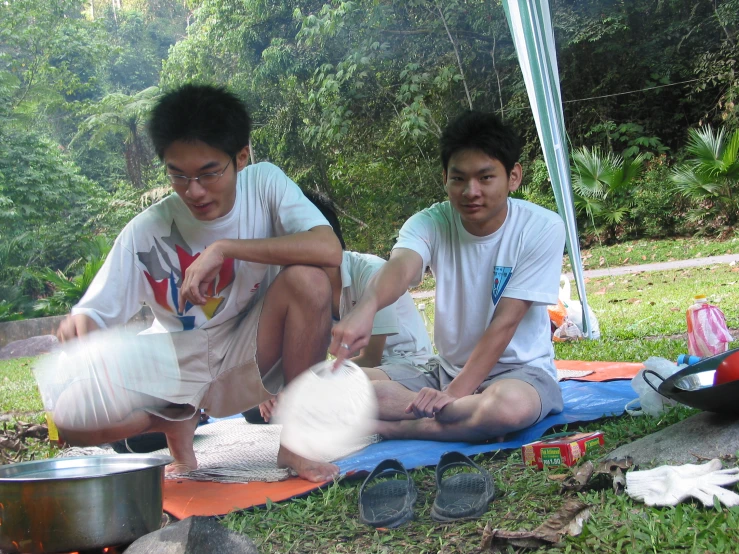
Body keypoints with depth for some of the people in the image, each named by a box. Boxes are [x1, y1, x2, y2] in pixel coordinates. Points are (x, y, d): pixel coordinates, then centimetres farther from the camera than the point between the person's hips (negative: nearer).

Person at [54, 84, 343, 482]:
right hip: (179, 368, 0)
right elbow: (96, 313, -11)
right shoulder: (147, 232, -14)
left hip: (249, 356, 0)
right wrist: (80, 326, -36)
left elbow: (328, 250, -29)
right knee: (73, 417, -25)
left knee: (308, 279, -30)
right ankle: (179, 422, 8)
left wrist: (224, 248, -32)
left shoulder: (264, 184, -14)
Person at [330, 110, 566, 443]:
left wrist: (455, 393, -24)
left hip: (519, 370, -3)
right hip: (447, 367, 3)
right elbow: (400, 265, -32)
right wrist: (366, 308, -55)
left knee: (510, 404, -40)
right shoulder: (431, 224, -9)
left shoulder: (541, 229, -15)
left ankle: (391, 428, -19)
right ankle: (469, 418, -16)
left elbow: (504, 322, -18)